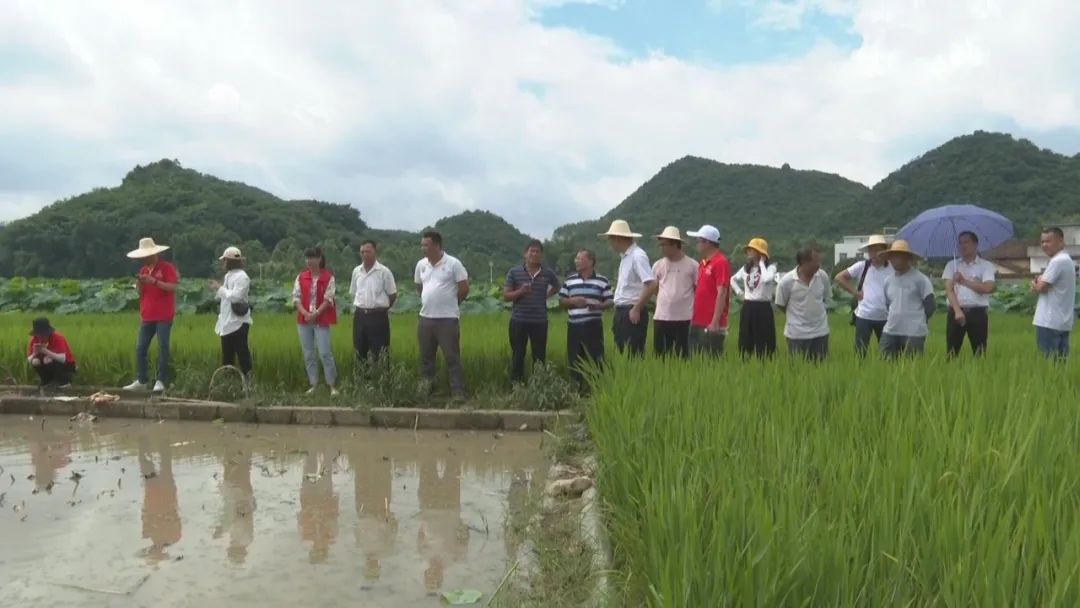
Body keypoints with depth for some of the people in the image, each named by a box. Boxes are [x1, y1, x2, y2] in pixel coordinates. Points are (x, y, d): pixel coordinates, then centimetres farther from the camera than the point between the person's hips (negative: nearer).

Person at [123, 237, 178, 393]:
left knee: (162, 348, -4)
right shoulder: (143, 270, 14)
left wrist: (154, 281, -23)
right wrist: (139, 283, -5)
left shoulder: (167, 268, -5)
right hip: (147, 316, 7)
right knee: (140, 348, 5)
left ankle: (160, 381, 0)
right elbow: (140, 293, 15)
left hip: (164, 317, -6)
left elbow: (172, 288, -16)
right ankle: (141, 381, 12)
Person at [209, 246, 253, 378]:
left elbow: (235, 296, -23)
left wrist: (220, 288, -14)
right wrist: (217, 289, 5)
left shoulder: (241, 277, -14)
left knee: (242, 353, -4)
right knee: (227, 356, 13)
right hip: (227, 322, 9)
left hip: (238, 322, -9)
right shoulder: (228, 276, 15)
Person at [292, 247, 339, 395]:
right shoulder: (300, 277, 6)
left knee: (325, 353, -8)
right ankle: (314, 384, 18)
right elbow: (296, 297, 3)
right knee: (308, 354, 8)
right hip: (303, 320, 4)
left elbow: (328, 299, -9)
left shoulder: (328, 277, -4)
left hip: (321, 320, -4)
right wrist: (305, 313, -13)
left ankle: (333, 386, 2)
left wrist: (316, 314, -18)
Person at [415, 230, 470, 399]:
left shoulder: (453, 263, -10)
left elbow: (464, 288, -6)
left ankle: (458, 393, 3)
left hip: (448, 319, -6)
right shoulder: (421, 264, 7)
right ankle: (426, 389, 25)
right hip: (425, 318, 6)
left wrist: (450, 303, 5)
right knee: (425, 357, 13)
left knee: (452, 358, -2)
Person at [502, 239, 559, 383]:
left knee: (539, 357, 6)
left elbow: (556, 286, 26)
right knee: (517, 356, 3)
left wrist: (546, 295, 11)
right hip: (518, 321, -1)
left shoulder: (548, 273, 4)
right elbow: (506, 296, -3)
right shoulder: (514, 272, -1)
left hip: (540, 322, 2)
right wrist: (520, 291, -19)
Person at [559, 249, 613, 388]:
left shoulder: (602, 281, 3)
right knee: (574, 360, 6)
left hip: (593, 326, -3)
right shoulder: (569, 280, 11)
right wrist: (572, 301, -7)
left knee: (596, 359, -4)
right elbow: (561, 301, 13)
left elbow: (611, 301, 3)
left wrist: (598, 306, -16)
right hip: (574, 326, 3)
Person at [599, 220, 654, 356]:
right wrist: (618, 312, 14)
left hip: (632, 313, -9)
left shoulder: (637, 256, -14)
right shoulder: (624, 257, 13)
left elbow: (651, 284, -22)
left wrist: (636, 309, -20)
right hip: (621, 312, 9)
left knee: (633, 356, -5)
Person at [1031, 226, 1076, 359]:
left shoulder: (1058, 260, -14)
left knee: (1049, 363, -7)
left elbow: (1041, 288, -15)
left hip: (1050, 322, -10)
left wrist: (1037, 281, 6)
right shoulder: (1066, 260, 19)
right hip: (1063, 321, 10)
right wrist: (1039, 283, -2)